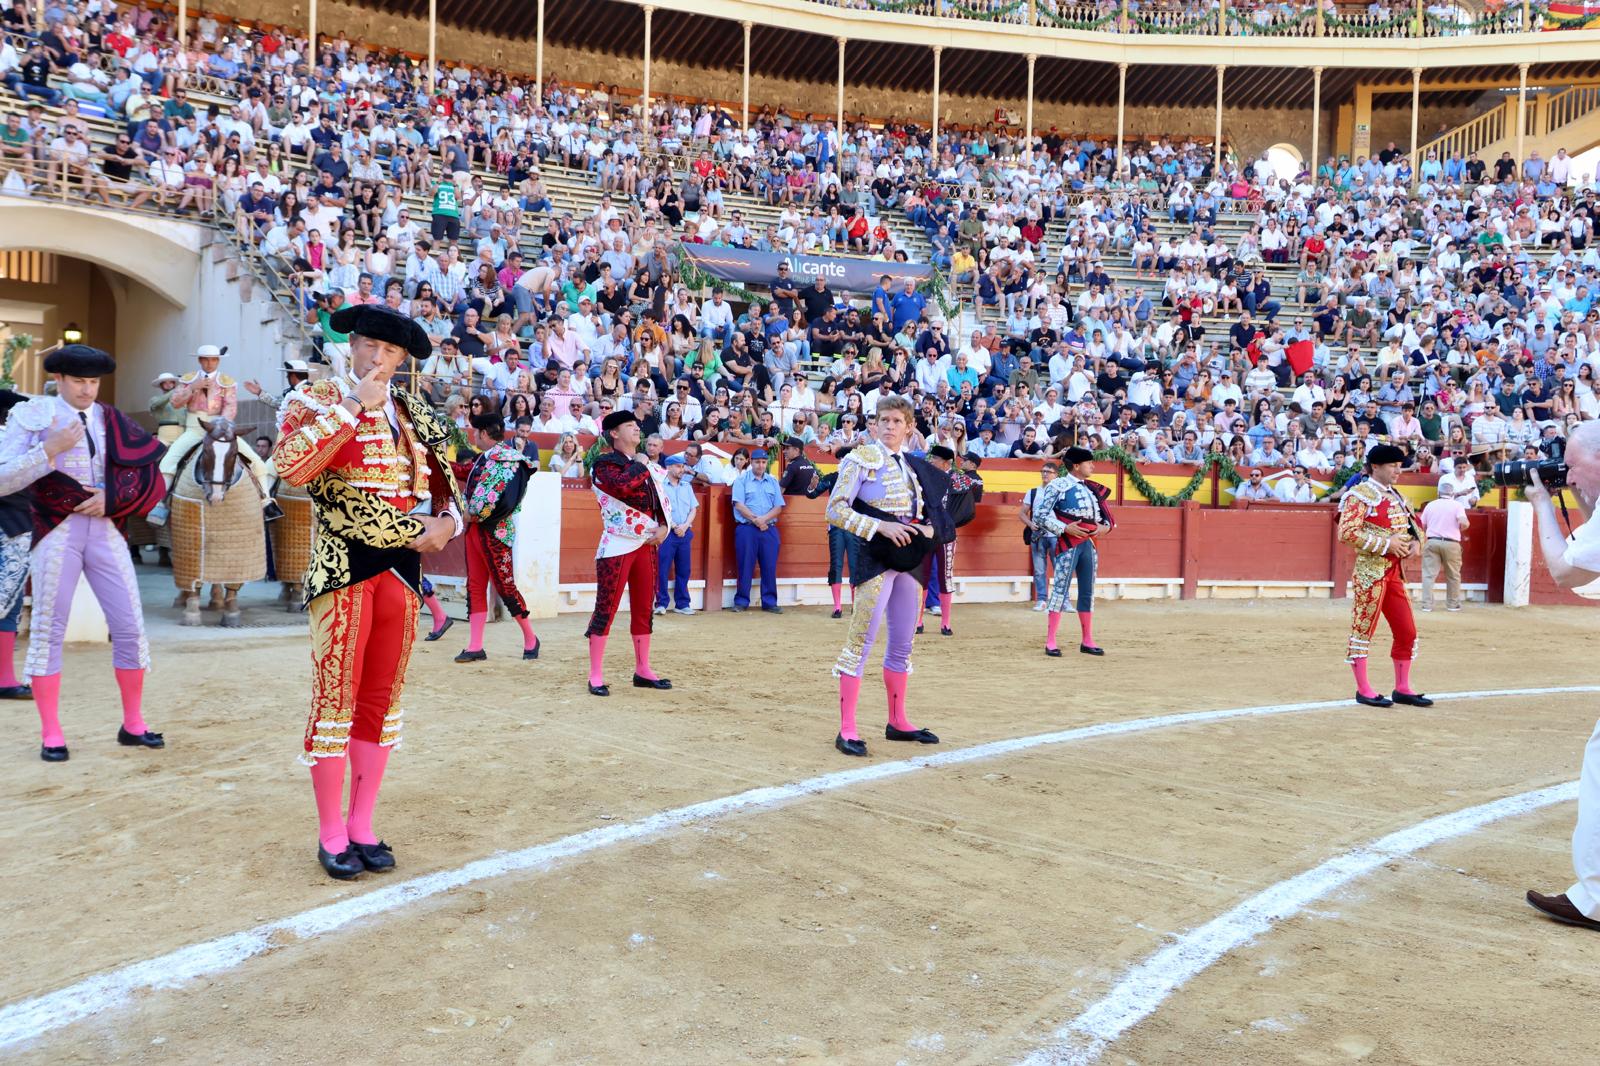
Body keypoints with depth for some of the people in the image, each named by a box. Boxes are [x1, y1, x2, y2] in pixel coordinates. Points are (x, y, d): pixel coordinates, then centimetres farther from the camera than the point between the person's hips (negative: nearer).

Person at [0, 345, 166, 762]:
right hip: (56, 532, -3)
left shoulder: (110, 419, 12)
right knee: (48, 629, 0)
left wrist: (112, 497, -9)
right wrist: (49, 450, -15)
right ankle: (50, 735, 8)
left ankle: (133, 725, 14)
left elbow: (147, 470, 7)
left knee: (130, 626, 2)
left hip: (105, 528, 3)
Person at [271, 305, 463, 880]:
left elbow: (443, 482, 22)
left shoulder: (414, 413, 13)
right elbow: (291, 465, -20)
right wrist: (354, 404, -17)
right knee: (336, 696, -3)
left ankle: (362, 826, 21)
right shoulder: (314, 399, -1)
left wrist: (446, 521, 1)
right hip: (343, 566, -5)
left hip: (402, 565, 5)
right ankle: (331, 834, 11)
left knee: (382, 698, 10)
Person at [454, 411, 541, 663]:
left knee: (505, 585, -2)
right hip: (475, 528, 9)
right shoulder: (486, 458, 14)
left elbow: (489, 500, -22)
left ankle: (530, 637, 15)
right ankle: (475, 646, 10)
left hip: (495, 531, -9)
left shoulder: (504, 459, -15)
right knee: (475, 586, 7)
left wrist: (470, 515, -10)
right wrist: (468, 517, 3)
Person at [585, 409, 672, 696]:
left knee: (643, 609, 11)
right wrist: (639, 465, -10)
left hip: (648, 544, 7)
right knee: (606, 608, -7)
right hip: (618, 545, -7)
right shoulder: (605, 464, -6)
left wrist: (664, 527, 2)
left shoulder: (644, 465, 17)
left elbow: (661, 500, 19)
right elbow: (623, 485, -27)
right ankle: (596, 676, -3)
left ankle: (642, 671, 21)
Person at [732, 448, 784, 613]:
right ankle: (741, 601, 6)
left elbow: (778, 507, 7)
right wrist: (755, 520, -12)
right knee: (745, 567, -1)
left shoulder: (773, 481, 14)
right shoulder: (742, 480, 4)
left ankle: (769, 602, 9)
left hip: (769, 529, 3)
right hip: (746, 529, -3)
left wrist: (764, 519, -10)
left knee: (769, 567, 2)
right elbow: (739, 505, -6)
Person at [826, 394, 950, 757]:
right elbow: (836, 510, -12)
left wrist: (928, 529, -2)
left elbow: (931, 513, 21)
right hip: (876, 556, -7)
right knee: (862, 641, -10)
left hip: (910, 559, 7)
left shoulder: (913, 466, 14)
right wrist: (880, 526, -21)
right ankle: (847, 730, -7)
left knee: (902, 643, 12)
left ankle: (897, 722, 24)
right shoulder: (861, 459, -5)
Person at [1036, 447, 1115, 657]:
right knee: (1060, 589, -8)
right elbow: (1041, 514, -10)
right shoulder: (1058, 486, -5)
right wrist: (1065, 528, -17)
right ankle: (1050, 642, -4)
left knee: (1087, 592, 10)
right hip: (1068, 544, -7)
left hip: (1089, 543, 7)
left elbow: (1105, 514, 19)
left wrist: (1105, 527, -3)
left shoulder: (1092, 488, 14)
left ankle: (1087, 641, 19)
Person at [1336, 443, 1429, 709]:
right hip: (1371, 570, -9)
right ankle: (1363, 690, 6)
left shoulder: (1396, 497, 16)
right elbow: (1347, 532, -20)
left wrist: (1414, 542, 5)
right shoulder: (1360, 495, -10)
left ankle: (1402, 688, 21)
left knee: (1407, 631, 10)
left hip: (1395, 571, 9)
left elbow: (1414, 525, 28)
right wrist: (1386, 544, -20)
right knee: (1363, 629, -2)